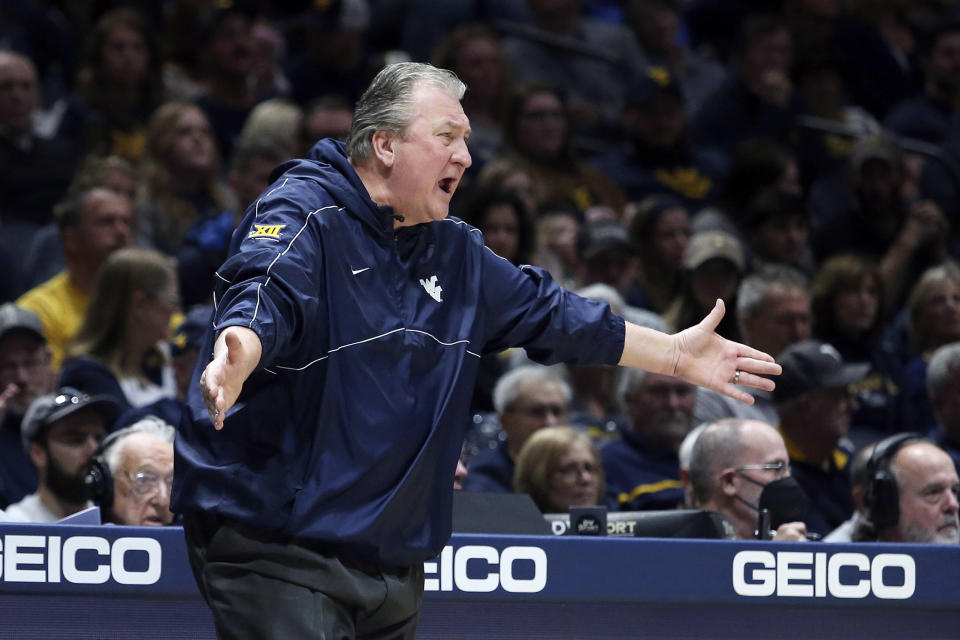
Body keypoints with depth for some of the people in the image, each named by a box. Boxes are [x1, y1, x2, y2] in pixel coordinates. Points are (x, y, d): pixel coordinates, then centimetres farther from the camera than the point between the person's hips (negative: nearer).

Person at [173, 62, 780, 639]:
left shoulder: (457, 253, 16)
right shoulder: (304, 214, -11)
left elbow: (547, 313, 24)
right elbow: (265, 294, -29)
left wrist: (676, 353, 24)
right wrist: (237, 354, -52)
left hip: (394, 553, 9)